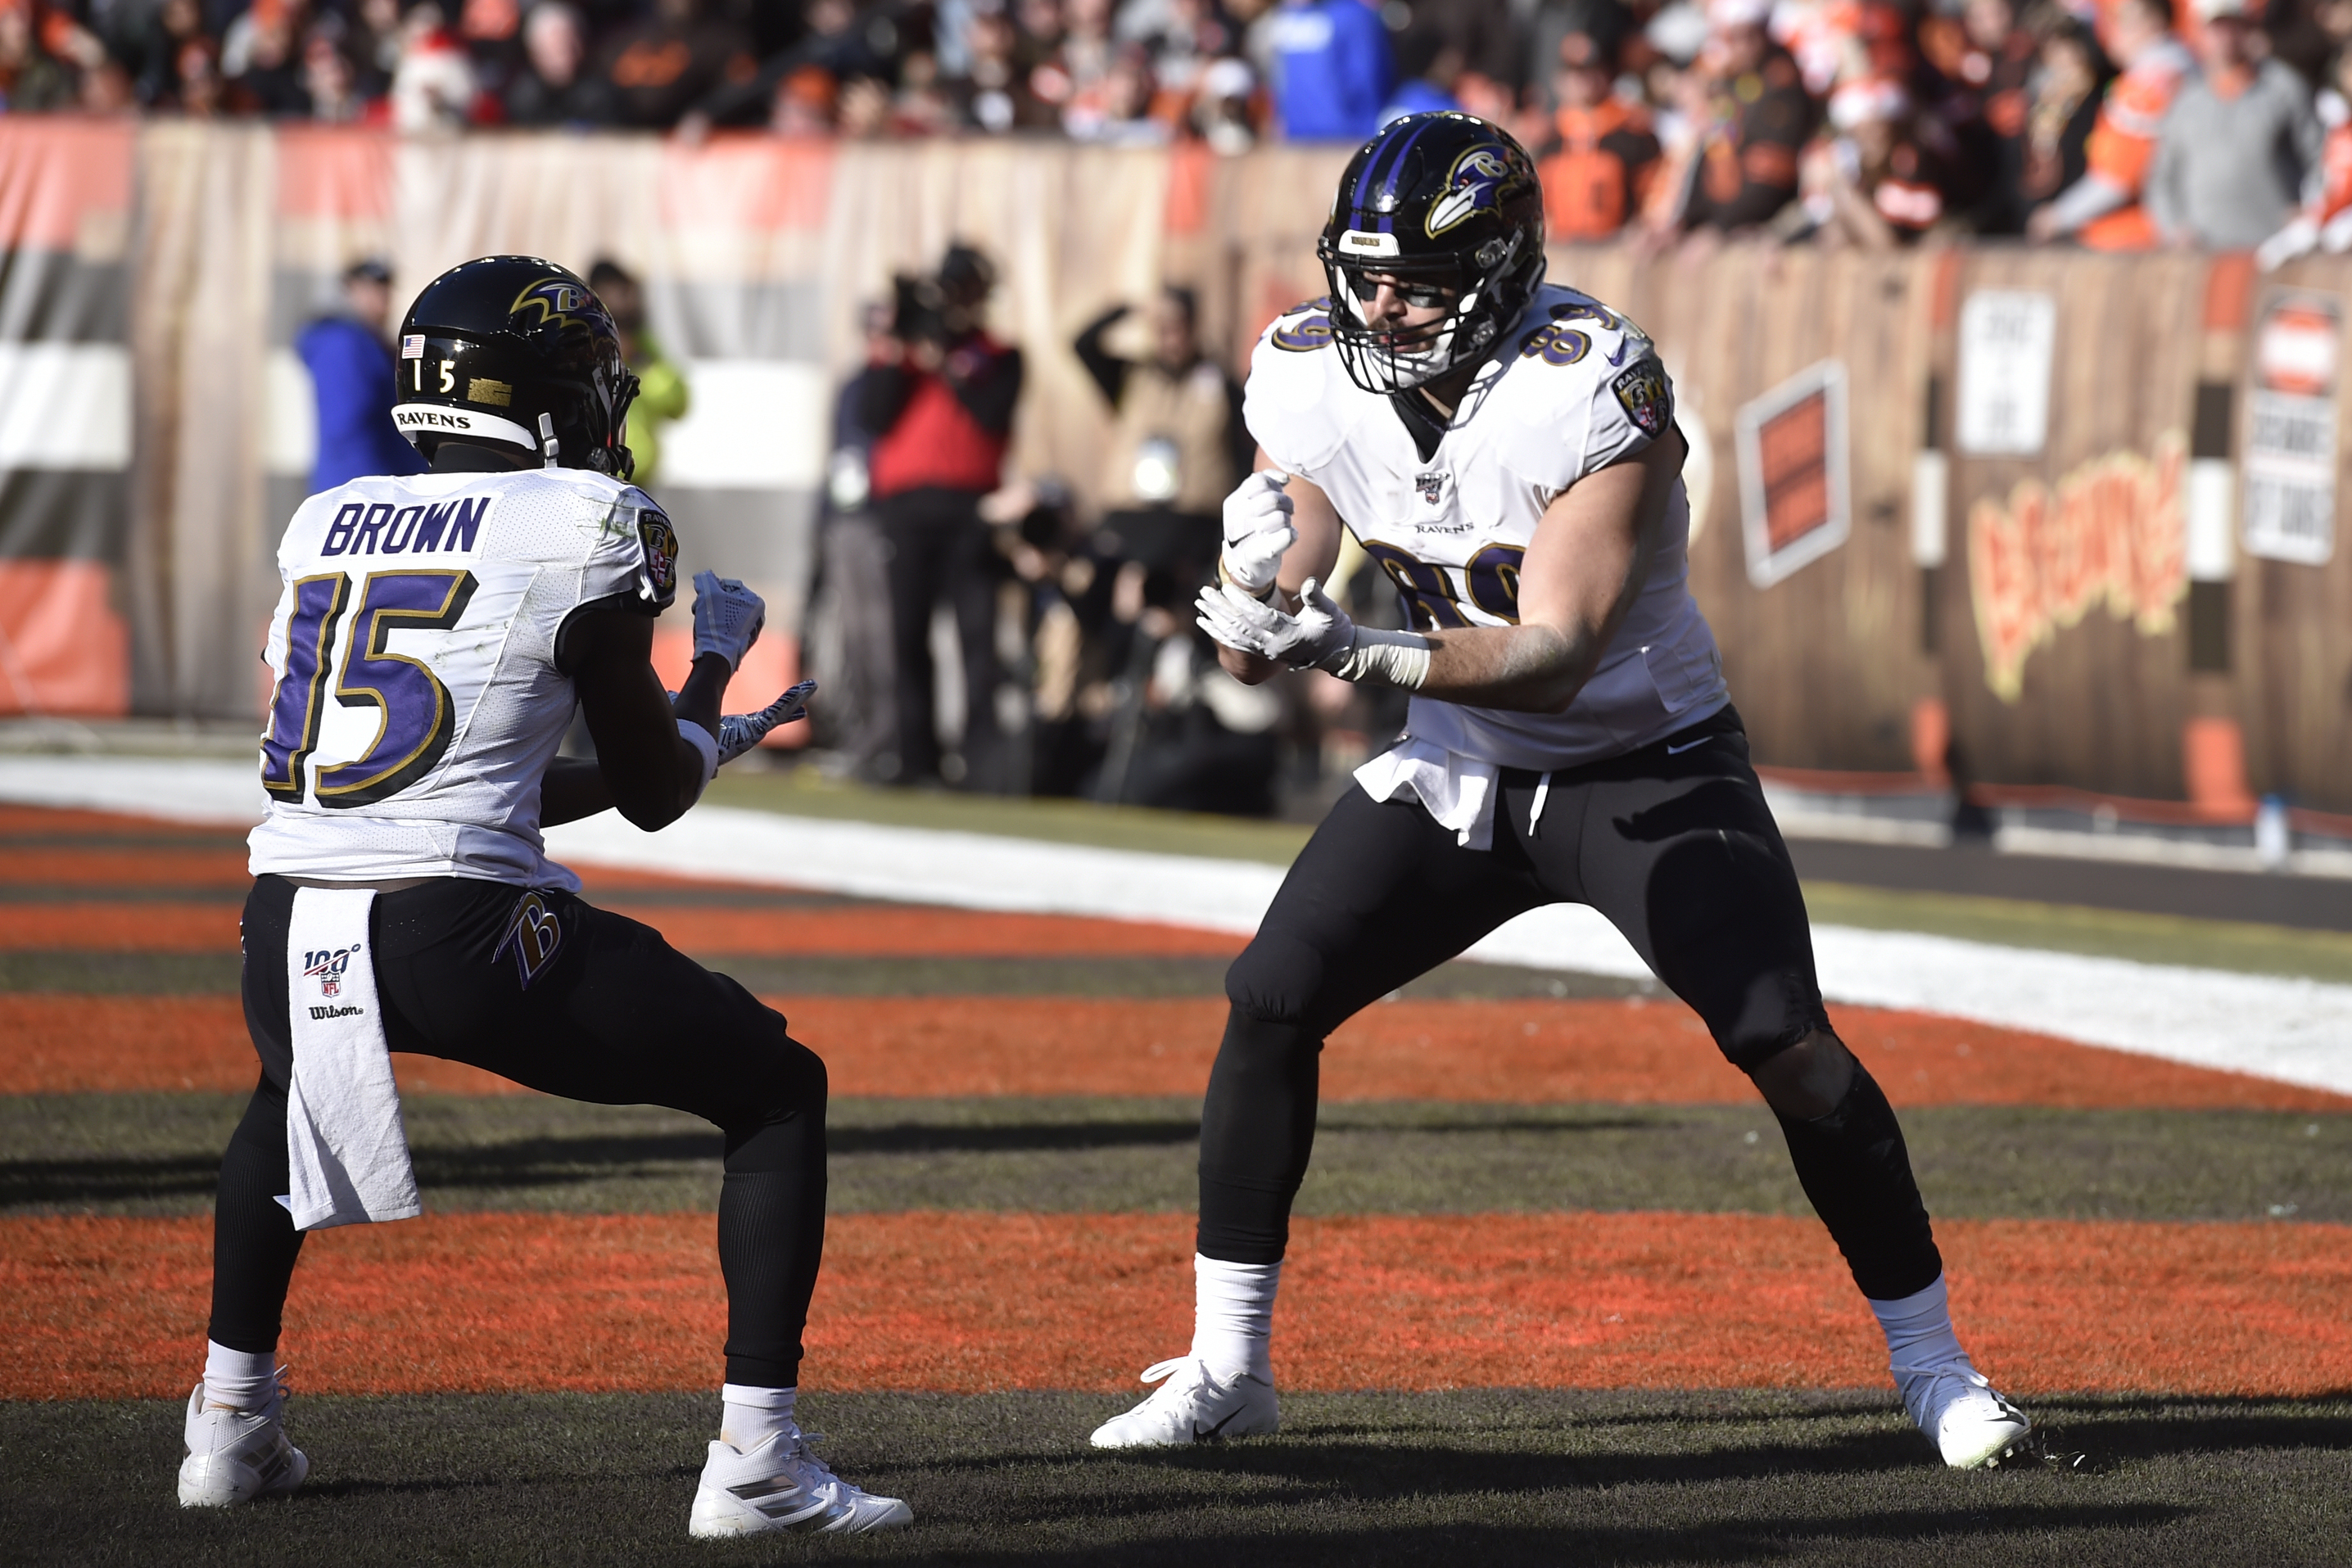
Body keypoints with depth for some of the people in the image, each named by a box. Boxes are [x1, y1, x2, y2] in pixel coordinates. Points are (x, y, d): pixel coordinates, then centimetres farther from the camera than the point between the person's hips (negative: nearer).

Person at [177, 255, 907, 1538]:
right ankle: (757, 1463, 2)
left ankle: (231, 1426, 39)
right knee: (778, 1089, 12)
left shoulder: (326, 525, 18)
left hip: (288, 943, 6)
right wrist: (714, 661, 30)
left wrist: (708, 744, 36)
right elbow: (654, 795, 10)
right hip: (455, 934, -6)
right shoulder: (585, 528, 1)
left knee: (286, 1083, 41)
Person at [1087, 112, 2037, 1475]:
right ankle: (1227, 1369, 2)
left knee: (1788, 1050, -15)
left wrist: (1361, 654, -45)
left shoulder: (1590, 392, -27)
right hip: (1461, 770, 5)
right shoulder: (1316, 382, -10)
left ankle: (1933, 1362, 2)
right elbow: (1254, 658, -6)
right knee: (1268, 1002, -9)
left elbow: (1557, 656, -33)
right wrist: (1259, 581, -30)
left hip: (1648, 771, -5)